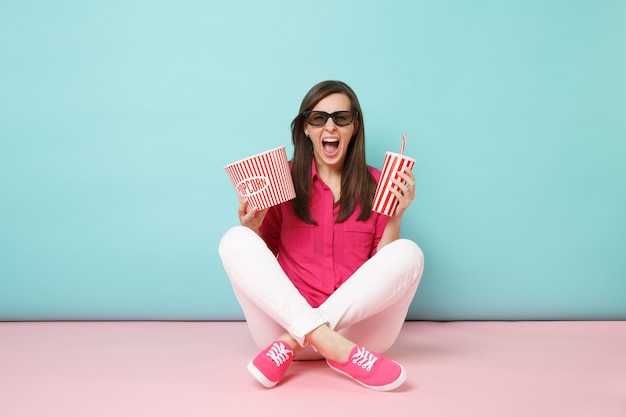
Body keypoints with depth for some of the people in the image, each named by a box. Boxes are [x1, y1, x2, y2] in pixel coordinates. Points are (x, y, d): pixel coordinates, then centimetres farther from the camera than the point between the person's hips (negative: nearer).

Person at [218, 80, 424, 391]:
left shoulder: (375, 184, 6)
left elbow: (382, 268, 5)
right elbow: (263, 261, 8)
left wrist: (395, 218, -9)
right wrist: (253, 228, -11)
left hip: (359, 325, 1)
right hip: (286, 317, 0)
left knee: (408, 253, -22)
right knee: (235, 240, -19)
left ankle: (290, 342, -24)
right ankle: (333, 347, -33)